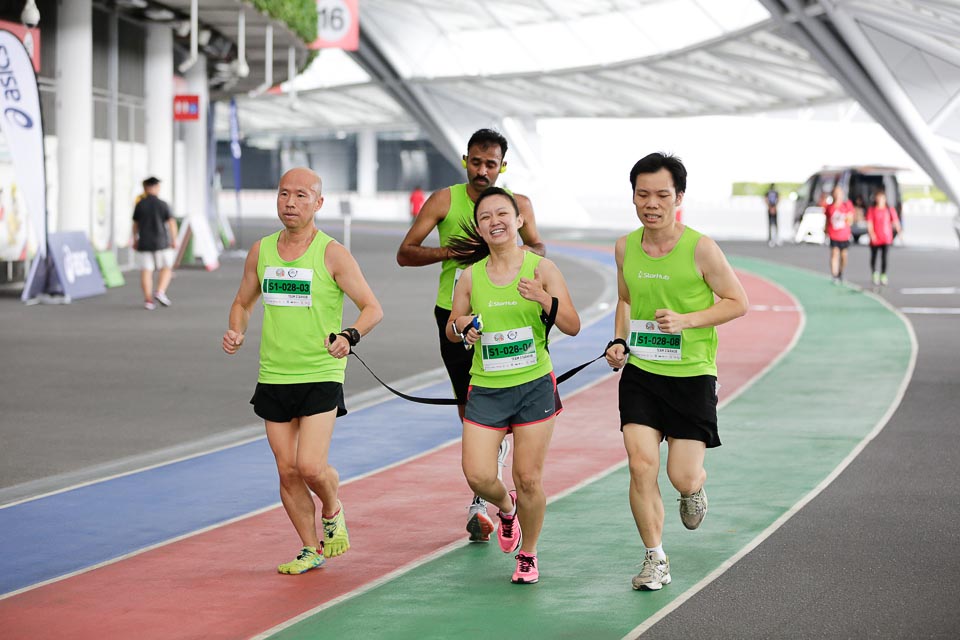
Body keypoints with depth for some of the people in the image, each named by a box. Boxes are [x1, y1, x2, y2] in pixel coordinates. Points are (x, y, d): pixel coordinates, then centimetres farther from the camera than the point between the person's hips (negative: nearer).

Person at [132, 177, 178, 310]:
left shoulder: (140, 205, -1)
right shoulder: (162, 204, -7)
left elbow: (135, 224, 7)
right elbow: (171, 223, -6)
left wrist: (135, 240, 19)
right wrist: (174, 240, 3)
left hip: (144, 242, 2)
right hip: (161, 241, -2)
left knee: (146, 271, 4)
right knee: (166, 268, 12)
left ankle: (148, 300, 0)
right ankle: (160, 291, -6)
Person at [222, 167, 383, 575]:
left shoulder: (332, 254, -6)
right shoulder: (261, 250, 7)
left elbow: (372, 308, -6)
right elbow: (243, 302, 20)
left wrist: (350, 336, -25)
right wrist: (236, 331, -1)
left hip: (321, 376, -4)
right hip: (273, 376, 4)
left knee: (310, 467, -14)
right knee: (287, 470, 4)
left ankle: (332, 511, 19)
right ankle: (311, 549, 19)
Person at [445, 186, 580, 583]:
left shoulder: (541, 268, -4)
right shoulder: (470, 276, 2)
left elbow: (573, 327, -5)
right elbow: (450, 332, 14)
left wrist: (544, 299, -22)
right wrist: (461, 326, -10)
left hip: (534, 386, -2)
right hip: (485, 388, 2)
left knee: (528, 479, -1)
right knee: (478, 477, -8)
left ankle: (528, 556, 22)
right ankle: (506, 507, 29)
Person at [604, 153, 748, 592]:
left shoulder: (700, 249, -12)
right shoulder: (625, 248, 2)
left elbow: (737, 302, -6)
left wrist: (685, 320, -18)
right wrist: (619, 342, 2)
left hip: (692, 375, -3)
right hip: (640, 372, 3)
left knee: (683, 477, -3)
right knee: (641, 465, -10)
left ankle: (694, 489, 37)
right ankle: (655, 560, 4)